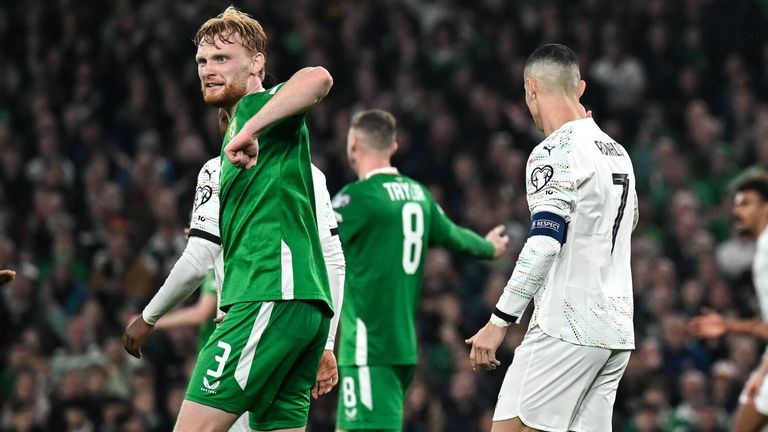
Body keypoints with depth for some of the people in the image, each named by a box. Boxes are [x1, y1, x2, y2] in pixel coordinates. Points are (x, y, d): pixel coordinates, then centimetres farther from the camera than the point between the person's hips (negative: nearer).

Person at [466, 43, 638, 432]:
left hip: (566, 328, -8)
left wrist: (500, 322, -22)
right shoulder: (616, 152, 15)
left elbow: (544, 244, -21)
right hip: (618, 331, 8)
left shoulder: (555, 153, -11)